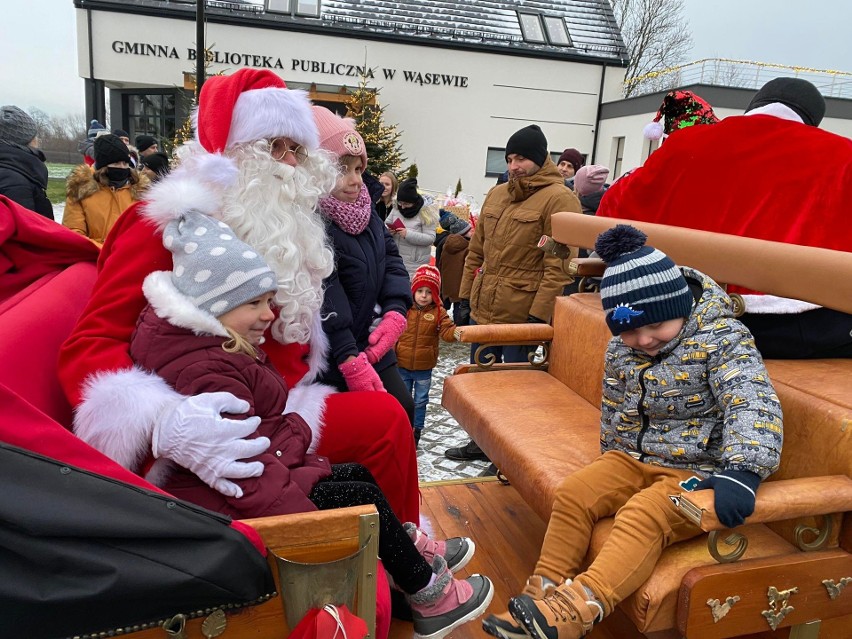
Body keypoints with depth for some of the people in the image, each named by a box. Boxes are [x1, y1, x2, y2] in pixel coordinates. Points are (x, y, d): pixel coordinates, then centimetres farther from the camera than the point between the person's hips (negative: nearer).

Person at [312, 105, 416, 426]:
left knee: (402, 410, 14)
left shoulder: (364, 210, 6)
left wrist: (395, 312, -11)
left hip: (374, 346, 8)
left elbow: (390, 258, 5)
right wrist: (350, 362, -28)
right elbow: (323, 298, -27)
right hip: (333, 362, -8)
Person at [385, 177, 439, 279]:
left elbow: (430, 238, -16)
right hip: (395, 259, 6)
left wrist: (408, 234, -27)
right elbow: (386, 224, 14)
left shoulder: (426, 213, -12)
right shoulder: (396, 209, 4)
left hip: (414, 263, -6)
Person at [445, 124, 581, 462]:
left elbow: (559, 265, -17)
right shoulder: (496, 195, 12)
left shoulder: (558, 199, -11)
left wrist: (540, 314, -20)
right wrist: (466, 294, 14)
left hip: (522, 315, -7)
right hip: (483, 308, 8)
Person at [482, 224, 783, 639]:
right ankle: (545, 592, -7)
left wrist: (742, 471, -44)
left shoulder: (721, 339, -16)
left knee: (643, 516, -31)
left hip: (696, 471, -6)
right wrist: (612, 460, 20)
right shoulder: (620, 347, 2)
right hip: (631, 458, 6)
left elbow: (752, 405, -30)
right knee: (573, 493, -11)